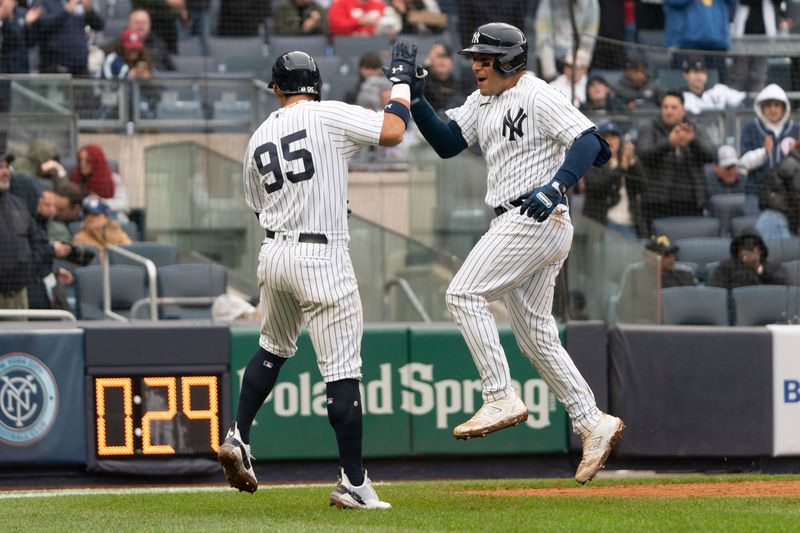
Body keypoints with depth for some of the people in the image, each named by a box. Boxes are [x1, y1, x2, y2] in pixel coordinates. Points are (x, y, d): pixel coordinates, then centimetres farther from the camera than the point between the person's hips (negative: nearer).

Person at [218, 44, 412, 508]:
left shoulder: (259, 139, 11)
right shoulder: (329, 116, -6)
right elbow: (392, 131, -12)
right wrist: (402, 79, 2)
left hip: (273, 254, 6)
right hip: (321, 257, -6)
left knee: (274, 348, 29)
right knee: (343, 369, -5)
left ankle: (239, 439, 24)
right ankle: (353, 483, -6)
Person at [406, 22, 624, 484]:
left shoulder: (537, 96, -11)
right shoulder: (483, 103, 16)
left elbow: (589, 140, -20)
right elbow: (447, 143, 13)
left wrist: (555, 187, -34)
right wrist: (415, 99, 0)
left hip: (538, 219, -10)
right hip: (515, 225, 10)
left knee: (465, 293, -16)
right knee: (536, 335, 10)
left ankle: (501, 398, -17)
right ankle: (593, 424, 13)